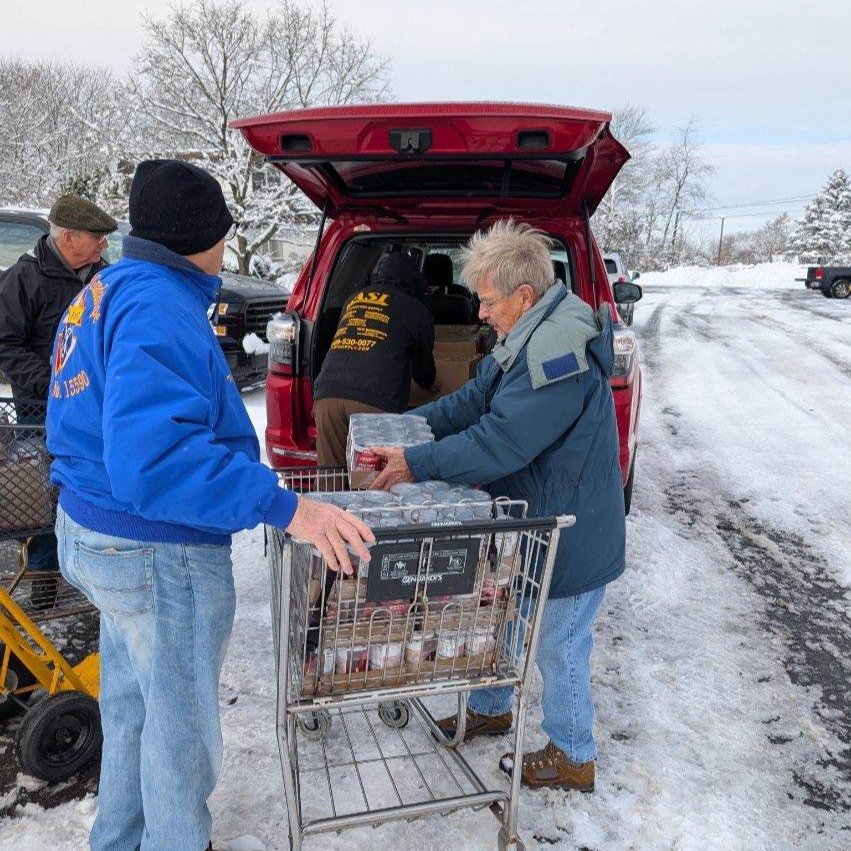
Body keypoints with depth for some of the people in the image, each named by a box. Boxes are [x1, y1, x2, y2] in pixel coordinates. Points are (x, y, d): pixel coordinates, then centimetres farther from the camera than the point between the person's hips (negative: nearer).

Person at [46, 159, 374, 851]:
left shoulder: (104, 290, 9)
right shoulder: (160, 308, -24)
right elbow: (153, 456, -37)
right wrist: (283, 506, -38)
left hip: (94, 528, 11)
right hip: (159, 553, -10)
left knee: (131, 700, 27)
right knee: (182, 721, 11)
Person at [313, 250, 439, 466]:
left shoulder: (354, 300, 27)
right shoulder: (416, 311, 14)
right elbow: (423, 365, 28)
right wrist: (432, 384, 53)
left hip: (326, 396, 4)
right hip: (375, 402, -4)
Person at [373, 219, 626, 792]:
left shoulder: (559, 354, -29)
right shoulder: (531, 338, 5)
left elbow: (500, 443, -32)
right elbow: (475, 401, 11)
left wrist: (417, 465, -24)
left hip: (569, 540, -10)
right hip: (532, 528, 10)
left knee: (559, 647, 9)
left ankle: (572, 757, 33)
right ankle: (491, 709, 48)